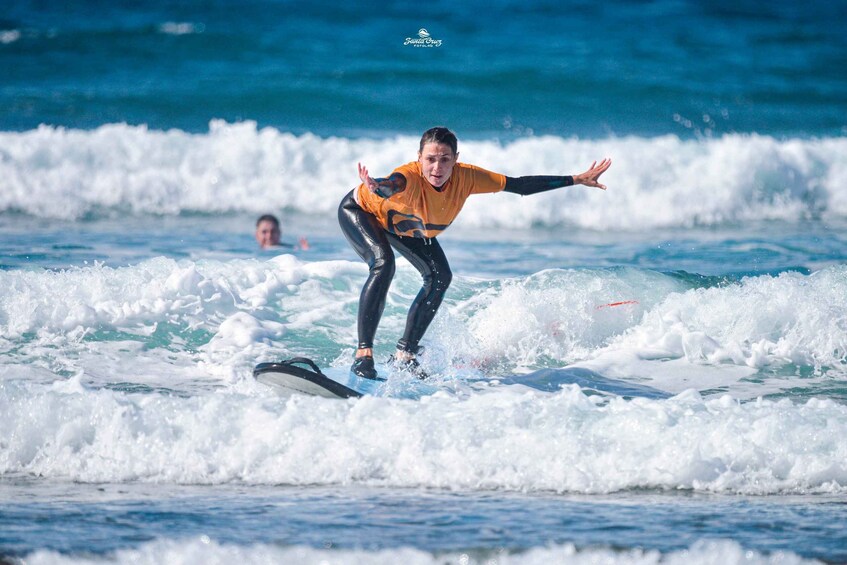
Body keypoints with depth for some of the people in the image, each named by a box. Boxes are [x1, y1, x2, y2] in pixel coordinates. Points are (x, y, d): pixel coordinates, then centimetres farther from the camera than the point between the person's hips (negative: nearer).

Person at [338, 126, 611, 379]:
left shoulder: (466, 177, -30)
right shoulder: (410, 177, -45)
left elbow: (520, 185, -23)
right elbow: (392, 185, -70)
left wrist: (576, 180, -23)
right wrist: (375, 187, -94)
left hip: (407, 226, 7)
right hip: (360, 211, -6)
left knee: (439, 277, -1)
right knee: (383, 265, -30)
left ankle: (405, 354, 11)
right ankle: (363, 353, -28)